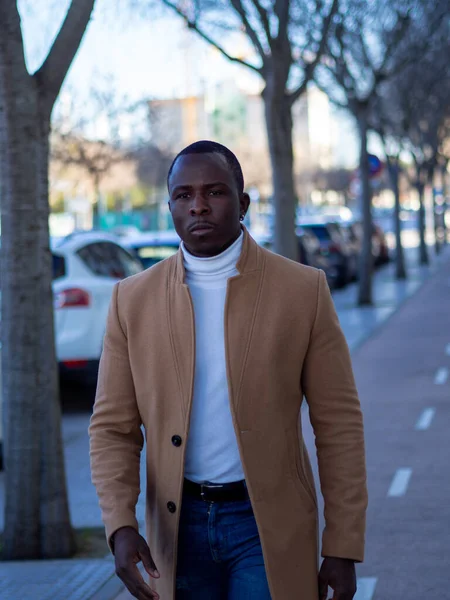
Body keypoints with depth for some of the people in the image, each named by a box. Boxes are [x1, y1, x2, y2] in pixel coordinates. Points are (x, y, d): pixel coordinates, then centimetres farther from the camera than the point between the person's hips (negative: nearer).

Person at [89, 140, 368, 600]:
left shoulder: (303, 290, -6)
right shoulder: (133, 300, 0)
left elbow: (338, 423, -3)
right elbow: (113, 427, 2)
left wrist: (343, 548, -5)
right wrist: (121, 526, -13)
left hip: (269, 526, -2)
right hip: (180, 525, 3)